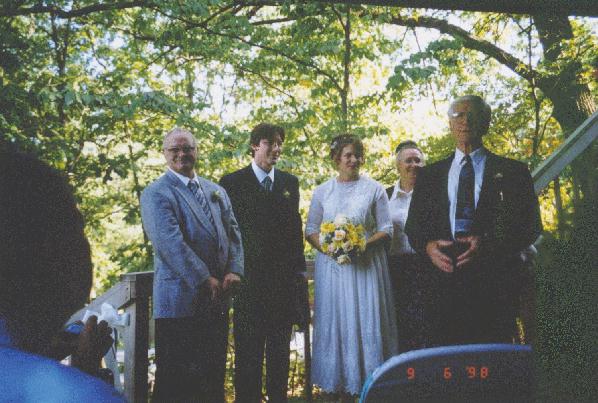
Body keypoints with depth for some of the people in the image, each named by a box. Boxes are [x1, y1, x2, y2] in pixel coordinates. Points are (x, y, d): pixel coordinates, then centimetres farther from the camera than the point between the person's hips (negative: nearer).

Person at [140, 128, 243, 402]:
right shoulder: (156, 194, -7)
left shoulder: (216, 192, 15)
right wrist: (205, 280, -18)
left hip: (217, 299, 6)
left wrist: (234, 270, -6)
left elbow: (233, 233, 11)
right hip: (181, 300, -6)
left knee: (214, 378, 16)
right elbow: (170, 243, -17)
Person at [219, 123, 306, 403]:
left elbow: (295, 226, 13)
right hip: (248, 276, -4)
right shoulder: (232, 182, -2)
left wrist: (299, 267, 9)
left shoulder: (290, 182, 11)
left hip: (283, 276, 4)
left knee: (280, 345, 12)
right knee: (248, 346, 3)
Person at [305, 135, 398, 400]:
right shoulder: (322, 192, 9)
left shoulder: (374, 189, 4)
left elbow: (386, 229, 2)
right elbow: (310, 229, 8)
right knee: (335, 323, 3)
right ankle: (341, 387, 12)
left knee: (366, 322, -1)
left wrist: (364, 245, -15)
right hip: (331, 265, 2)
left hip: (366, 265, -1)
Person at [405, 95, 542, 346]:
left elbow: (531, 226, 3)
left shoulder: (512, 171, 10)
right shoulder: (430, 175, 17)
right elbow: (413, 226, 15)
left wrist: (489, 243, -14)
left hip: (495, 282, -1)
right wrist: (428, 246, -7)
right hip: (444, 280, 2)